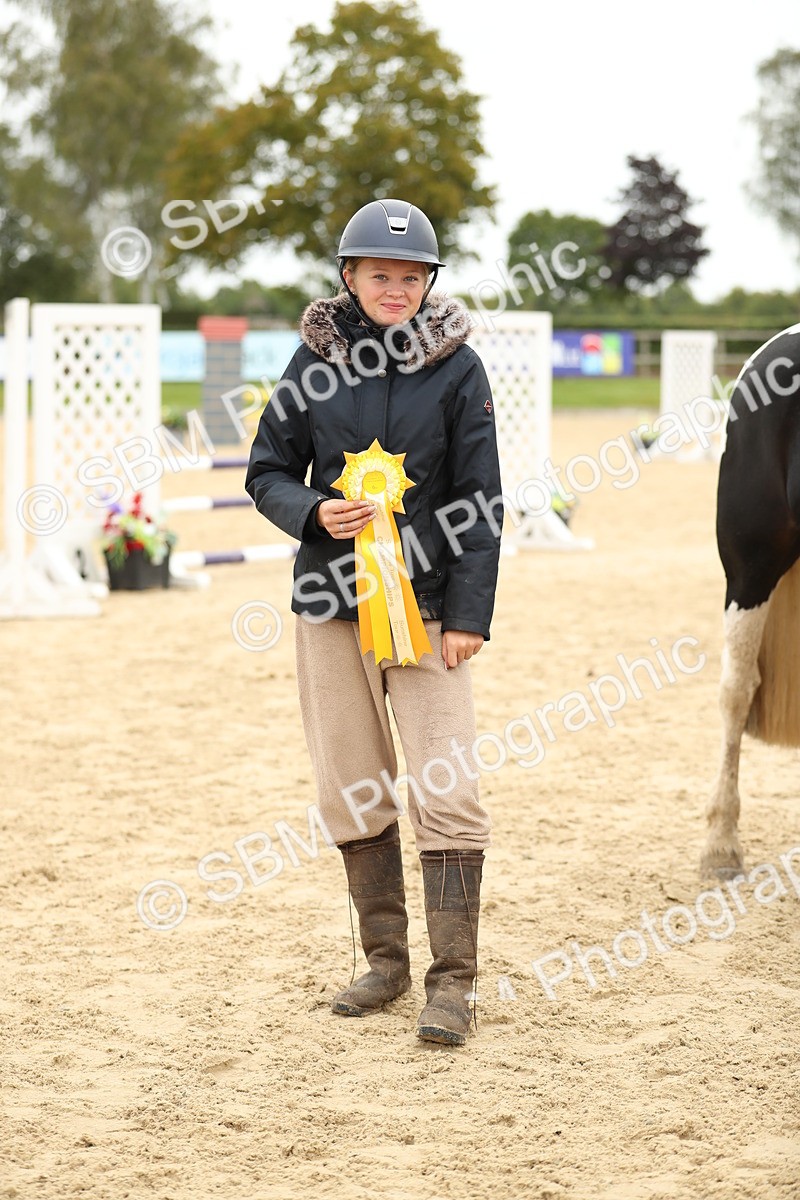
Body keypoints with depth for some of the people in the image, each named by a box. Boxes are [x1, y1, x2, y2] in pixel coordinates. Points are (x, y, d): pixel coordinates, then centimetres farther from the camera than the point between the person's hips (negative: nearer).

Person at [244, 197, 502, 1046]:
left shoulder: (457, 366, -2)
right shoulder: (315, 361, 3)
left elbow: (480, 499, -1)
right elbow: (267, 472, 9)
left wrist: (469, 613, -8)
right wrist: (314, 513, -12)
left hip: (426, 603, -2)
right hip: (330, 602, 3)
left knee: (445, 789, -9)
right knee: (351, 792, 8)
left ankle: (452, 979, -3)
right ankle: (385, 960, 23)